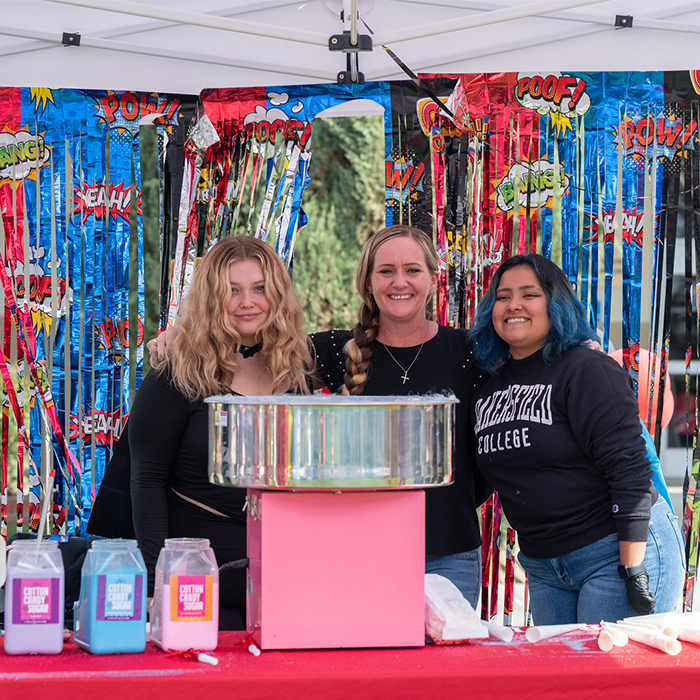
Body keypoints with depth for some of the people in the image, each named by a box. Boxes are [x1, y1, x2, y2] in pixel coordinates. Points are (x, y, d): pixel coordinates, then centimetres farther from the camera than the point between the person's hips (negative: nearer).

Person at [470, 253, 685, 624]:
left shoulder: (587, 370, -11)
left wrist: (634, 569, -20)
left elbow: (628, 470, -16)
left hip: (621, 550, -7)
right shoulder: (488, 389, 11)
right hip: (544, 570, 7)